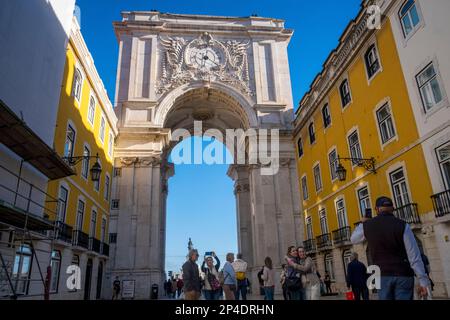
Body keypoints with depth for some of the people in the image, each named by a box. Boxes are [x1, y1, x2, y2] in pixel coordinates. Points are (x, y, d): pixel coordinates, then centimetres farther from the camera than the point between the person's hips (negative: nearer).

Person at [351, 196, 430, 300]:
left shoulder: (367, 226, 1)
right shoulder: (402, 225, -8)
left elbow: (354, 240, 22)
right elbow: (414, 256, -9)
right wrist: (423, 281, -4)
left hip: (382, 275, 2)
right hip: (403, 274, -2)